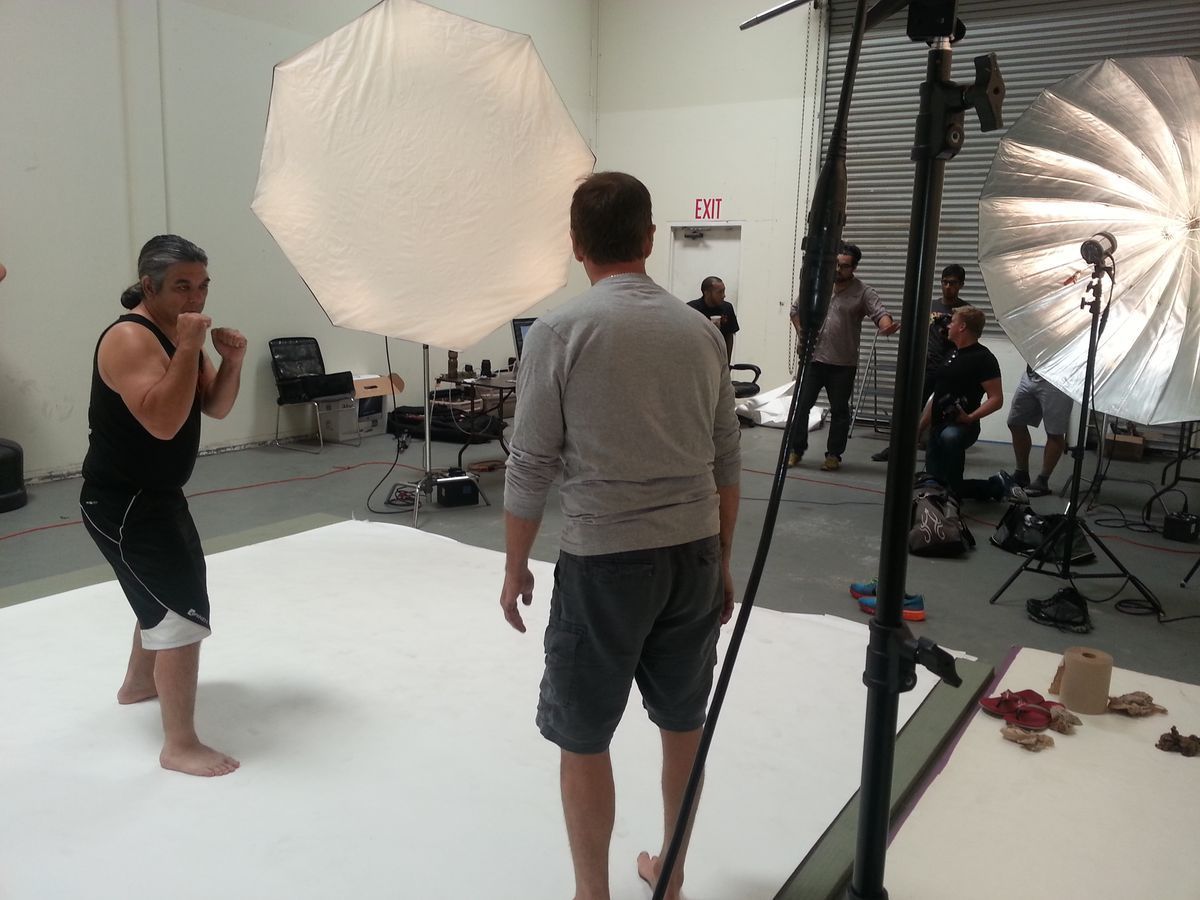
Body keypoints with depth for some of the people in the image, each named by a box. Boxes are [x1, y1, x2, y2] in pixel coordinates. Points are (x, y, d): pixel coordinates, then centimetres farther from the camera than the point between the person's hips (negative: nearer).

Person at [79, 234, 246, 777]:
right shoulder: (130, 339, -22)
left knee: (170, 592, 28)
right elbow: (163, 422, -33)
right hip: (121, 503, -10)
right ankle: (180, 746, 0)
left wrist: (231, 362, -10)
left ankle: (139, 683, 51)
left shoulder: (180, 334, 7)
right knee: (184, 612, -12)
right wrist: (188, 348, -32)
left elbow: (216, 409, 7)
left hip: (156, 494, 10)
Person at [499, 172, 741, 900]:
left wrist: (516, 567, 5)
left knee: (584, 737, 11)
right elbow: (727, 464, 8)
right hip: (692, 552, 5)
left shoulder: (561, 331, -9)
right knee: (684, 722, 19)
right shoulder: (701, 331, 4)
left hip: (605, 559, -5)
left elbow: (532, 467, -8)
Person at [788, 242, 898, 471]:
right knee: (802, 405, 3)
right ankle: (796, 450, 15)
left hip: (843, 364, -2)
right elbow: (796, 309, 14)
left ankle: (834, 455, 17)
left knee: (839, 411, 6)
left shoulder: (863, 292, -4)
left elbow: (880, 313, -17)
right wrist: (801, 334, 0)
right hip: (814, 359, 2)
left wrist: (887, 326, -40)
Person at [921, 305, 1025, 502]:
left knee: (950, 436, -44)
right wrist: (920, 428, 18)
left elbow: (996, 399, -13)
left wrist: (970, 417, -27)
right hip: (938, 427, 8)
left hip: (961, 427, -8)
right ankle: (998, 486, 21)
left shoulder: (983, 358, -7)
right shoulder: (951, 355, 17)